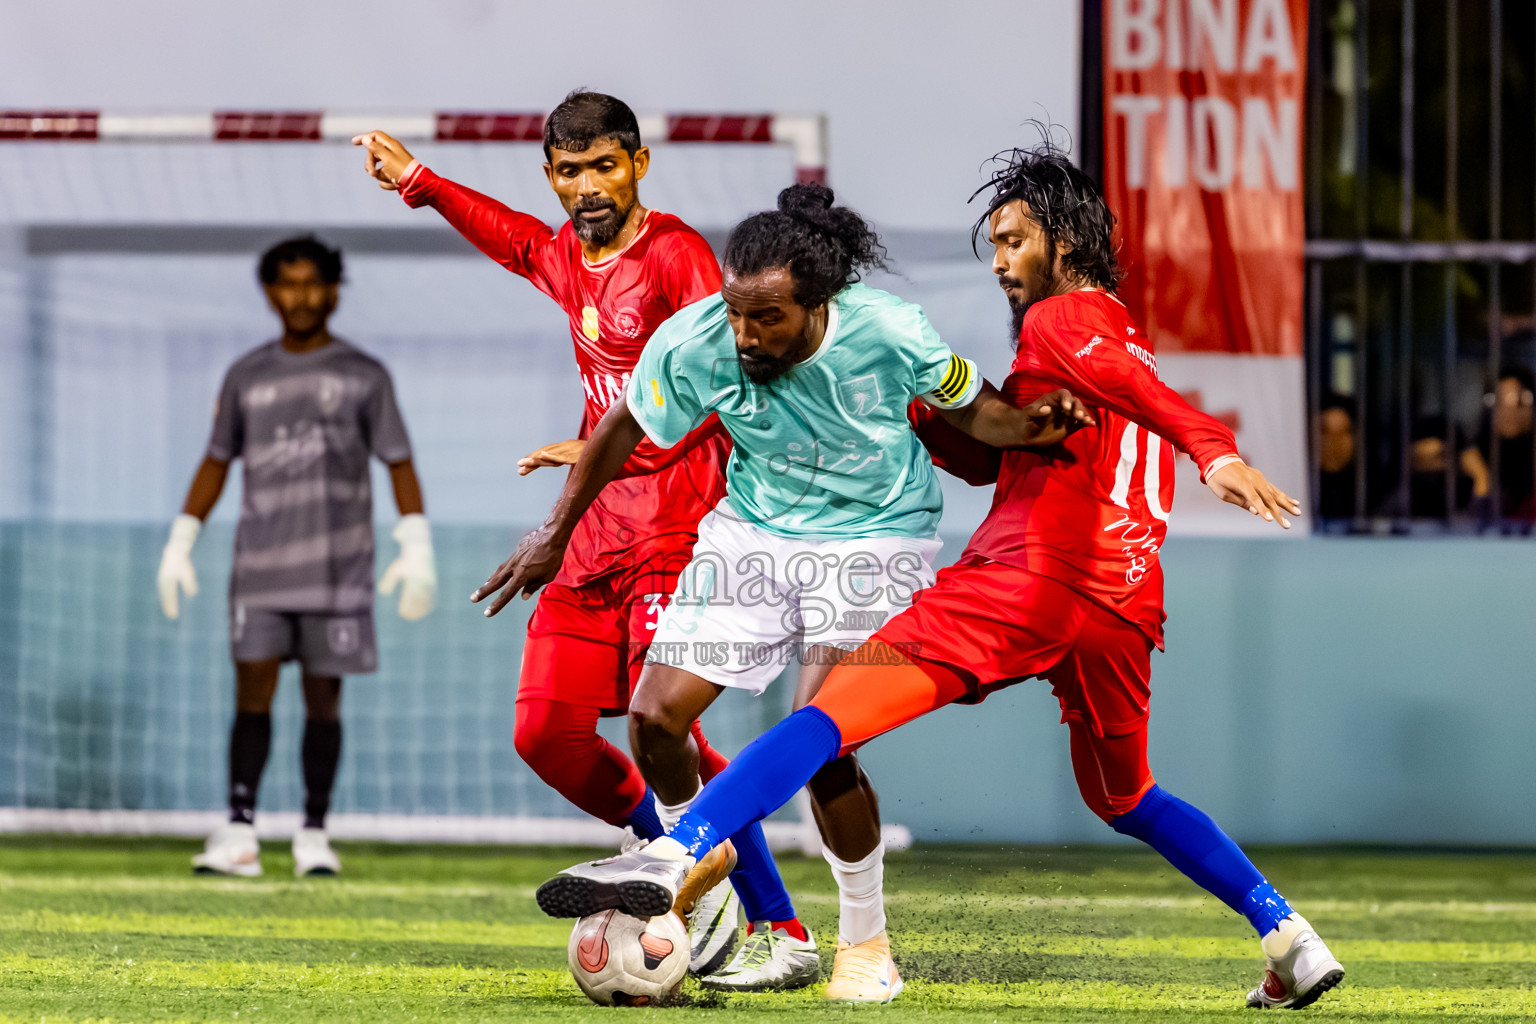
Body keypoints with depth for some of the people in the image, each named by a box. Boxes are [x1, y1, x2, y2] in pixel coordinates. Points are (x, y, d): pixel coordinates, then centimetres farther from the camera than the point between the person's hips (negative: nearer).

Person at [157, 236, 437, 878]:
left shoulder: (364, 377, 4)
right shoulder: (247, 377, 11)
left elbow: (399, 463, 3)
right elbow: (216, 463, 17)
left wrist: (417, 549, -7)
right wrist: (180, 544, 11)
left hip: (337, 569, -1)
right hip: (260, 562, 1)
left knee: (323, 700, 1)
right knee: (252, 690, -9)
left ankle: (314, 836, 9)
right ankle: (239, 834, -11)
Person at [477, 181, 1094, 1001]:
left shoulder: (888, 334, -24)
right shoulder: (691, 344, -19)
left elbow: (968, 408, -4)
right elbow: (624, 427, 1)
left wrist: (1031, 426, -25)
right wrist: (556, 533, 7)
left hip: (873, 538, -4)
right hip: (752, 532, 4)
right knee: (655, 717, -4)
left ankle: (866, 940, 2)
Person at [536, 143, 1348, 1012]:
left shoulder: (1058, 322, 4)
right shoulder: (1130, 337, 28)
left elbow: (1136, 387, -18)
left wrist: (1215, 451, -35)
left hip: (1031, 577, -8)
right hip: (1128, 606, 8)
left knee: (834, 712, -18)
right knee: (1124, 798, 30)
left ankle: (678, 853, -35)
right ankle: (1288, 935, 24)